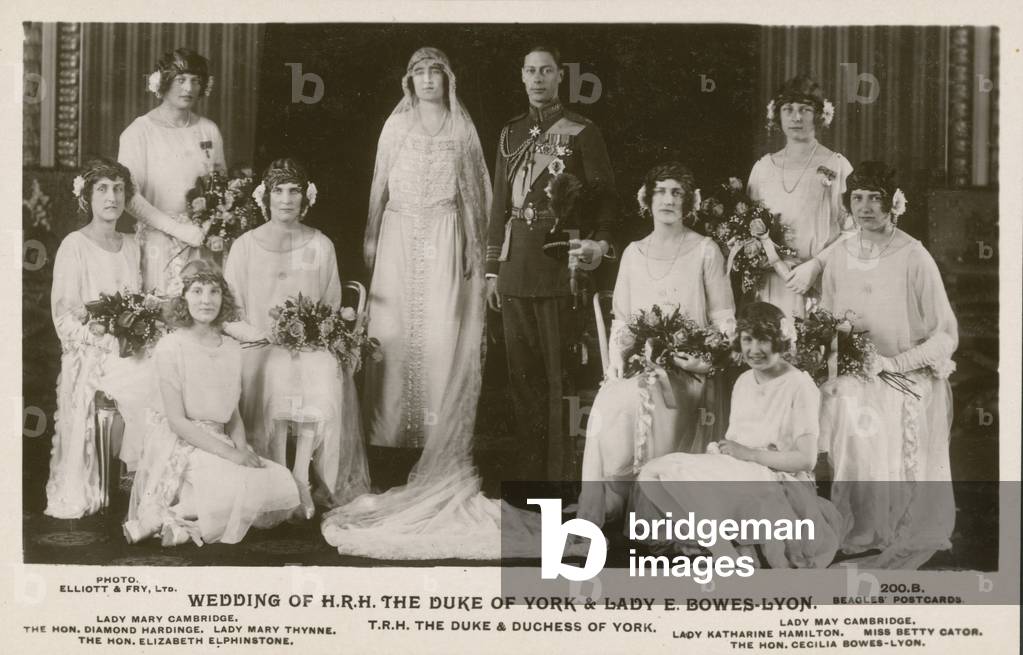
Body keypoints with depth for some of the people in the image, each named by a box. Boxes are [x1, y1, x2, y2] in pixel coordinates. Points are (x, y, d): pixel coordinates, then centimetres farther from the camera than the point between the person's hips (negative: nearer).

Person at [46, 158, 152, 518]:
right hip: (91, 356, -5)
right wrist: (103, 338, -19)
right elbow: (63, 314, -8)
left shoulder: (130, 246, 16)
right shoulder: (74, 246, -3)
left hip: (130, 349, 5)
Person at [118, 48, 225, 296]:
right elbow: (129, 196, -11)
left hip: (204, 241, 4)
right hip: (158, 244, -4)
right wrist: (178, 229, -17)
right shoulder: (140, 132, -4)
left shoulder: (209, 130, 9)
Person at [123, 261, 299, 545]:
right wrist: (229, 453, -20)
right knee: (240, 486, -29)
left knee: (282, 483, -12)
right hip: (179, 448, -7)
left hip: (217, 442, 7)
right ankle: (174, 520, -8)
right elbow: (177, 420, -14)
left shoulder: (232, 349, 7)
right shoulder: (170, 347, -11)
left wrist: (242, 447, -9)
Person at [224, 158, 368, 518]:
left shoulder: (321, 246, 8)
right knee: (272, 390, -32)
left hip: (313, 344, 2)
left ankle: (302, 477, -16)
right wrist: (263, 335, -14)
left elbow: (333, 307, 15)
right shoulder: (245, 246, 2)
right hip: (262, 348, -1)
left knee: (326, 391, -30)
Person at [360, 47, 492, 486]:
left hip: (445, 238, 0)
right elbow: (380, 184, 9)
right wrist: (371, 238, 4)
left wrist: (473, 244, 3)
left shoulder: (462, 128, 8)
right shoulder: (396, 125, 9)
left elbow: (471, 191, 8)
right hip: (399, 235, 0)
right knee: (395, 330, -2)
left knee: (442, 333, -5)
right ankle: (393, 431, 5)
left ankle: (441, 433, 2)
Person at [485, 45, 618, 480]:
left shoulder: (582, 132, 1)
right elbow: (500, 203, 16)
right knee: (522, 372, 8)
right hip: (516, 267, 5)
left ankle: (562, 473, 5)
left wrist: (600, 243, -19)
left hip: (561, 264, -5)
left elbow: (605, 195, -1)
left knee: (560, 372, -3)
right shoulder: (511, 134, 15)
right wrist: (492, 268, 14)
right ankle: (531, 468, 18)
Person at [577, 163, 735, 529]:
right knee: (608, 407, -28)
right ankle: (599, 511, -21)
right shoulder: (633, 254, 14)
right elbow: (621, 318, 14)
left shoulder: (705, 251, 4)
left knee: (633, 404, -31)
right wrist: (618, 354, -5)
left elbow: (723, 318, 2)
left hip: (687, 366, -3)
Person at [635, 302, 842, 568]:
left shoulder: (800, 386, -8)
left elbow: (806, 459, -12)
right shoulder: (743, 382, 13)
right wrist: (720, 450, -10)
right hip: (739, 476, 7)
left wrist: (749, 454, -14)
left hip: (782, 482, -7)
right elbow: (734, 441, 13)